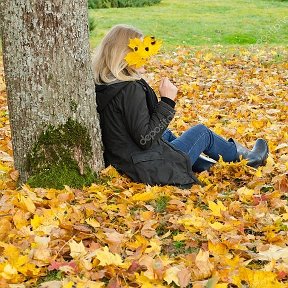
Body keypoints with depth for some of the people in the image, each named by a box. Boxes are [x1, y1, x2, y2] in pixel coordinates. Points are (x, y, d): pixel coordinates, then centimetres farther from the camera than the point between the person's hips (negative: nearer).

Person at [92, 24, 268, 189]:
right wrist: (167, 102, -20)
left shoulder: (102, 86, 0)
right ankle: (245, 157, 40)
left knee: (167, 135, 34)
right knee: (202, 132, 14)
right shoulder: (131, 89, -26)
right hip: (149, 171, -8)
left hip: (122, 165, 8)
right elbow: (145, 139, -27)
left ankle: (210, 166, 46)